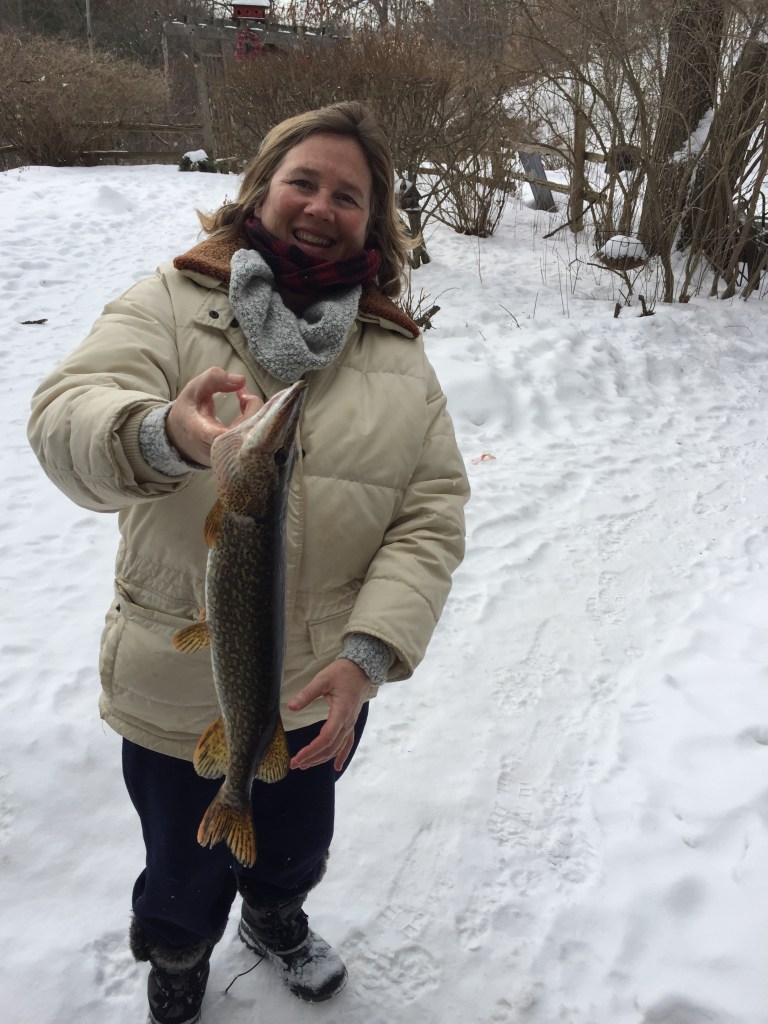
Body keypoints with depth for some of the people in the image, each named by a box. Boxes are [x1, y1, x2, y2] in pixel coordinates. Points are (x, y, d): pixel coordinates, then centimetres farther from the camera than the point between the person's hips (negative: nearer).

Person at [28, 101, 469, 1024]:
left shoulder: (401, 360, -2)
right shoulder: (172, 305, -10)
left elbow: (432, 516, -8)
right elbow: (65, 417, -24)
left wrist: (368, 655, -21)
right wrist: (165, 436, -48)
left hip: (324, 693, 3)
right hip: (178, 695, -2)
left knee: (297, 846, 29)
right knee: (185, 878, 21)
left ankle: (276, 921, 66)